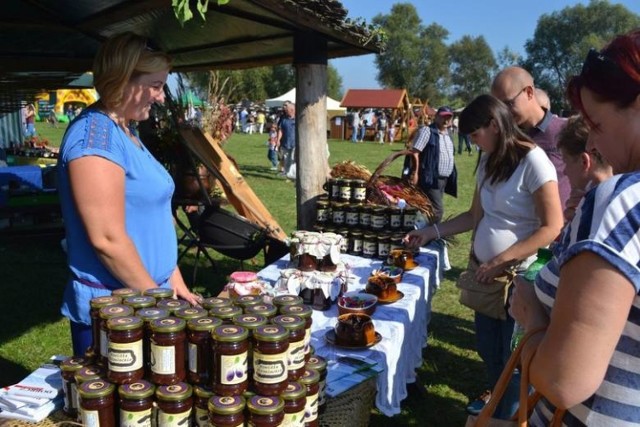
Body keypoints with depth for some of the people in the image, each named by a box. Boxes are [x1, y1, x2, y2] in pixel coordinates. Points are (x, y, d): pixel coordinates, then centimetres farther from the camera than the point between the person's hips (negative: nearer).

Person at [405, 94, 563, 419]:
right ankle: (499, 403, 40)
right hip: (486, 270, 7)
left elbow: (552, 227, -17)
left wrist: (501, 261, -21)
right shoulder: (487, 161, 9)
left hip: (516, 274, -7)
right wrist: (432, 232, 7)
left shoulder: (532, 161, -15)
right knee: (487, 347, 16)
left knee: (508, 355, 5)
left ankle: (510, 416, 28)